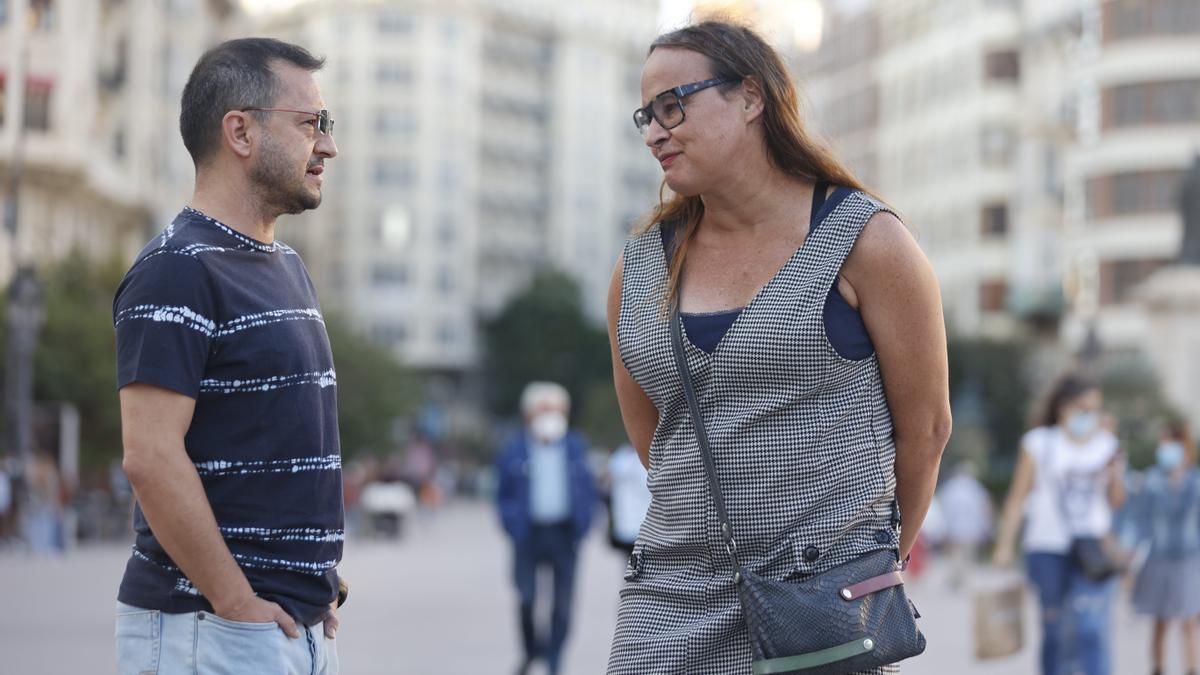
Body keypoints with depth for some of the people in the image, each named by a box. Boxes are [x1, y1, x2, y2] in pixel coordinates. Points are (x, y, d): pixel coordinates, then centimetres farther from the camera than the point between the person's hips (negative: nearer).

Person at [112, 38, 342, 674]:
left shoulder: (286, 266, 17)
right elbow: (151, 457, -20)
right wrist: (238, 604, -18)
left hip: (304, 622, 9)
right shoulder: (177, 269, -13)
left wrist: (318, 587, 13)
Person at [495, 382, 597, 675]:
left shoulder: (575, 448, 7)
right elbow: (504, 496, 6)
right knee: (526, 598, -7)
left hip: (565, 534, 1)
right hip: (529, 536, -1)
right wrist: (515, 527, -8)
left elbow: (588, 491, 12)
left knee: (562, 601, 0)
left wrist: (581, 526, -2)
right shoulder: (514, 451, 1)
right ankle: (532, 648, 19)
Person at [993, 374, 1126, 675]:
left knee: (1092, 628, -16)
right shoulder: (1039, 443, 2)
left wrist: (1115, 476, -10)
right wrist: (1004, 545, 0)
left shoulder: (1106, 444, 9)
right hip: (1048, 550, 0)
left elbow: (1115, 501, 10)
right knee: (1057, 631, 6)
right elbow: (1018, 497, 4)